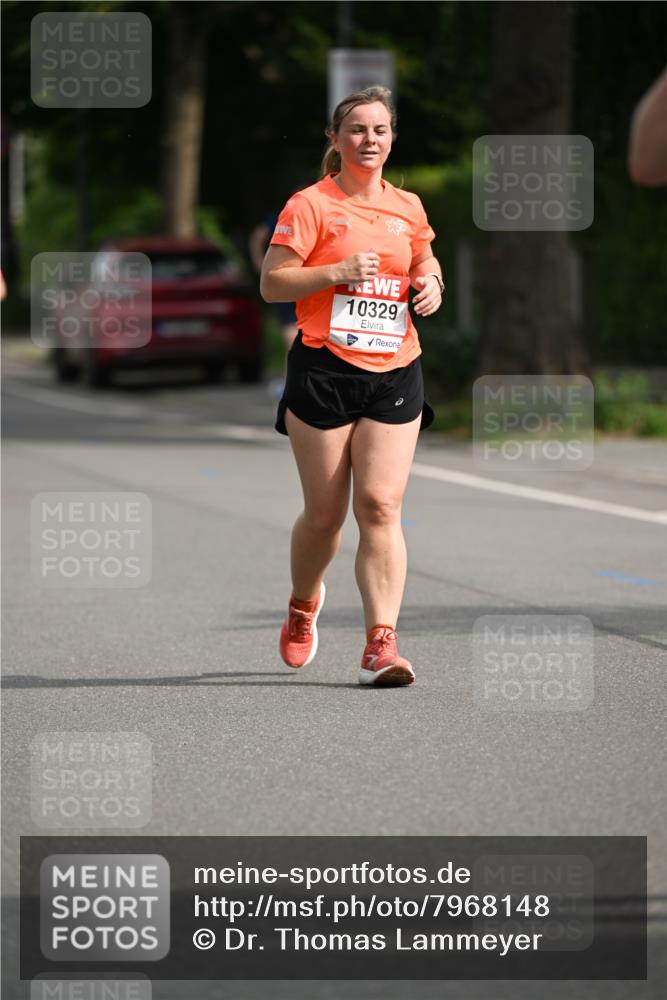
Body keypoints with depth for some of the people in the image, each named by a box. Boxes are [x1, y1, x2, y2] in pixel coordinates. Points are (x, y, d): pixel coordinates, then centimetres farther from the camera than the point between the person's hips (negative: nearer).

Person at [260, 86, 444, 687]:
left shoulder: (408, 208, 12)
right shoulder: (311, 205, -2)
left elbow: (425, 263, 29)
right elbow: (271, 284, -6)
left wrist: (432, 286, 6)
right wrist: (339, 271, -18)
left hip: (394, 373, 3)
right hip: (324, 370, -3)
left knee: (380, 507, -10)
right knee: (325, 512, 3)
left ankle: (381, 643, -14)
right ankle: (304, 605, 34)